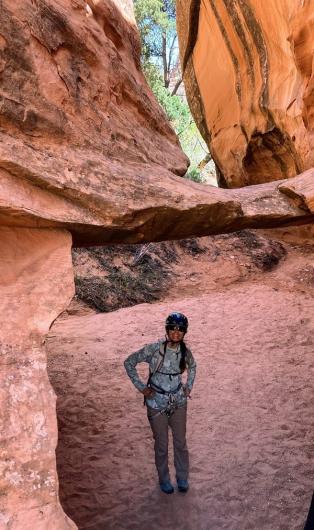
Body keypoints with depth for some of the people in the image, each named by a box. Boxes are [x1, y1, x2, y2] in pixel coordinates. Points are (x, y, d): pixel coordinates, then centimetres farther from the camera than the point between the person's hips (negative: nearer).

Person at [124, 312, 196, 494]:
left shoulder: (185, 351, -8)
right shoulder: (154, 349, -19)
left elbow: (192, 366, 17)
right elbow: (129, 363, -10)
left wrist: (189, 386, 6)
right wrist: (141, 387, -10)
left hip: (179, 402, 3)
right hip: (157, 403, -3)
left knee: (181, 442, 15)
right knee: (161, 444, 12)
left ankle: (183, 478, 37)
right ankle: (164, 479, 35)